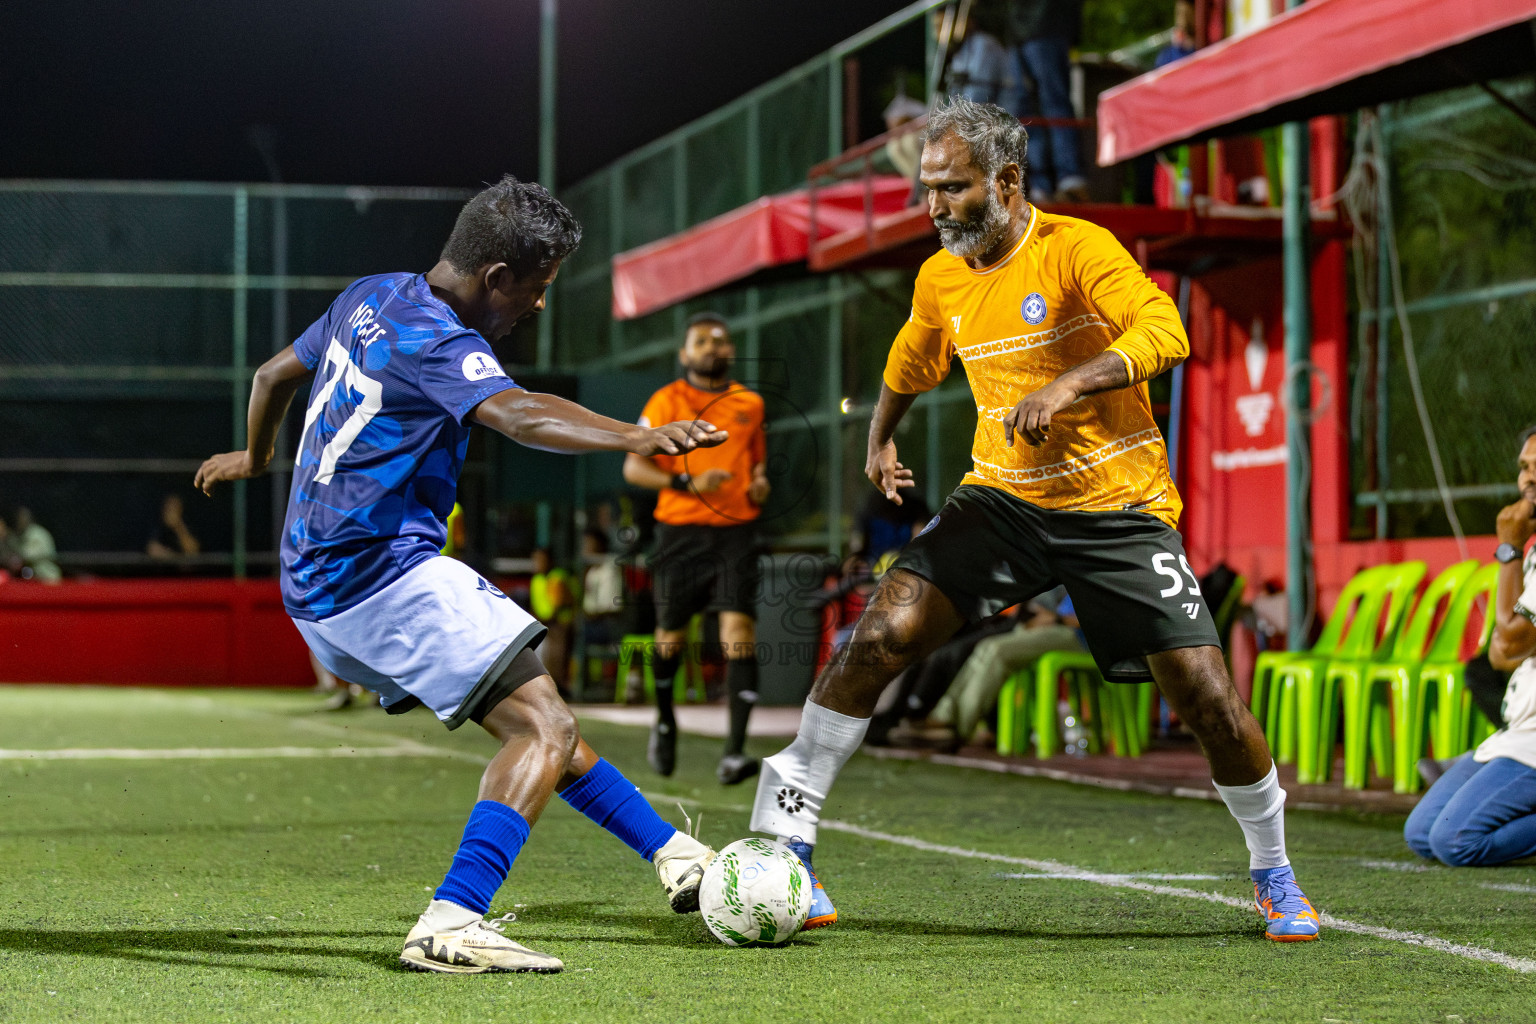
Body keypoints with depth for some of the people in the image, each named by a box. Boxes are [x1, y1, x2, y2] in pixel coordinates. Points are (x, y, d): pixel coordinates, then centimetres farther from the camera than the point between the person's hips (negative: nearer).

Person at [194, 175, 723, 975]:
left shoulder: (372, 298, 13)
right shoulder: (436, 341, -17)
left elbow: (273, 375, 29)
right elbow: (517, 414, -38)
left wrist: (255, 458, 48)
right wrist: (635, 437, -53)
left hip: (317, 585, 10)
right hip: (384, 574, -10)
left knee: (530, 719, 18)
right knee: (543, 728, -16)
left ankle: (673, 855, 29)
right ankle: (450, 926, -28)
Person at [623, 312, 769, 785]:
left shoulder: (750, 404, 11)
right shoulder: (666, 401, 1)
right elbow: (633, 467, -4)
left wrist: (760, 482, 3)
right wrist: (687, 482, -18)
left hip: (736, 531, 1)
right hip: (680, 531, -1)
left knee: (739, 631, -15)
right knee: (671, 635, 9)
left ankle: (734, 753, -20)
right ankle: (665, 721, 40)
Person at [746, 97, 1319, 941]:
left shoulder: (1077, 249, -13)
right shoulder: (940, 280, 5)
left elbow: (1164, 333, -29)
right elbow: (911, 364, 28)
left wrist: (1068, 384, -40)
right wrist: (880, 437, 25)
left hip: (1117, 507, -4)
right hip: (1001, 497, 4)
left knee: (1208, 701, -9)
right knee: (880, 635, -17)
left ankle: (1273, 872, 16)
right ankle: (782, 833, -7)